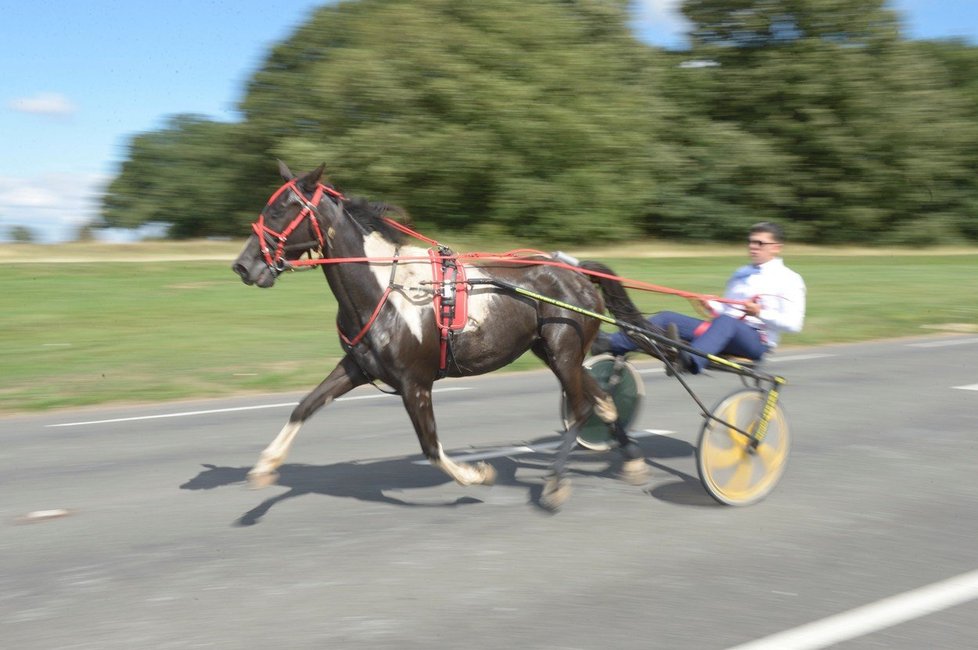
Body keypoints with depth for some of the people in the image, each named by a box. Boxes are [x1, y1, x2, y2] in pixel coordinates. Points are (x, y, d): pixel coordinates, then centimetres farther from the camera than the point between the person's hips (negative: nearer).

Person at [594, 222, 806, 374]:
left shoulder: (789, 279, 6)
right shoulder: (741, 273, 27)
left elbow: (794, 323, -4)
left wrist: (759, 313, -16)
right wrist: (711, 305, 6)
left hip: (755, 340, -7)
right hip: (722, 332, 7)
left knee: (725, 322, -41)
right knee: (666, 318, -12)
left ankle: (690, 361, -69)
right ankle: (612, 344, -30)